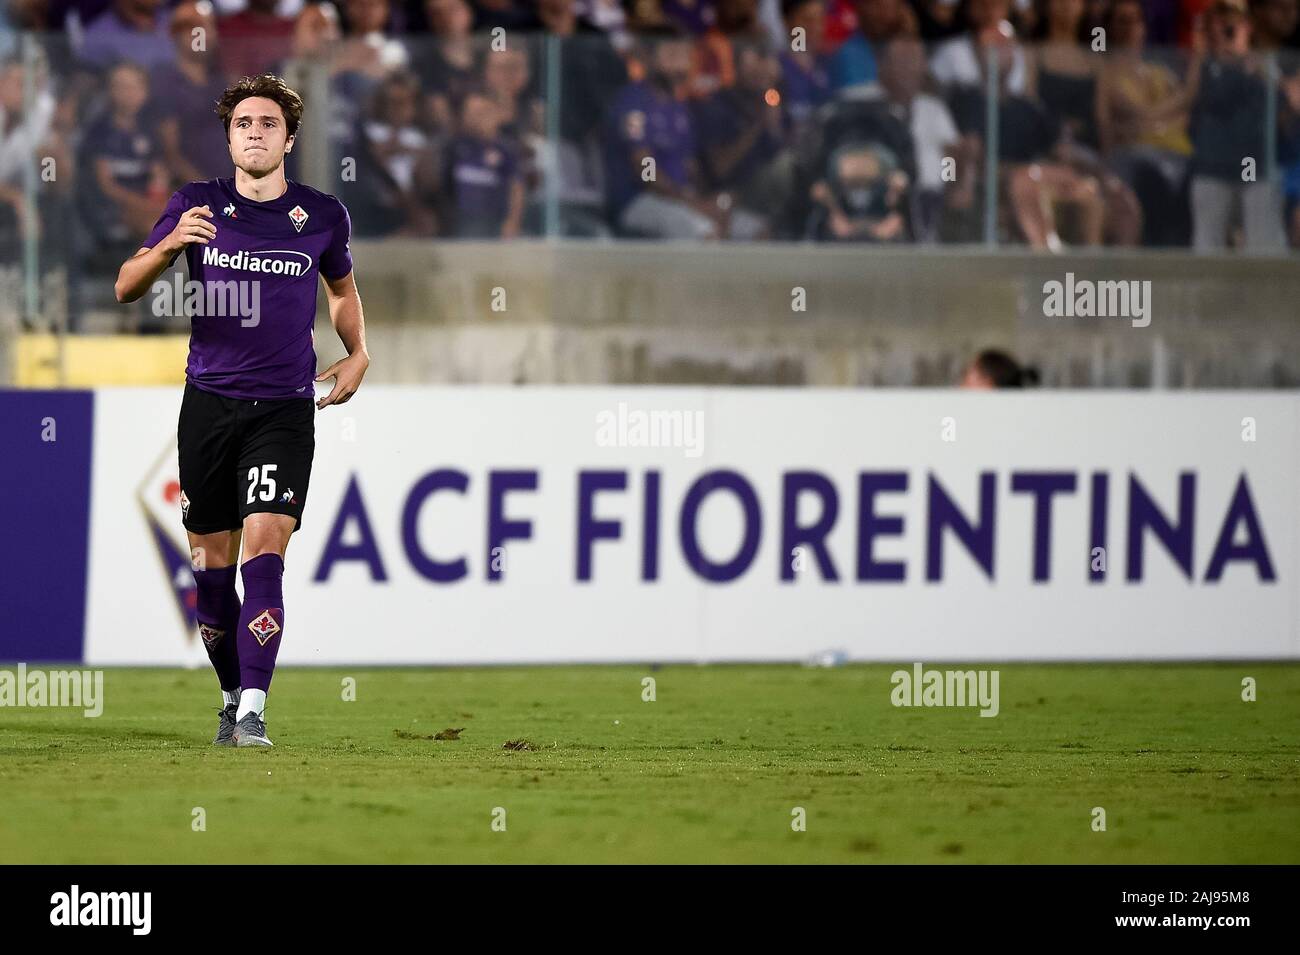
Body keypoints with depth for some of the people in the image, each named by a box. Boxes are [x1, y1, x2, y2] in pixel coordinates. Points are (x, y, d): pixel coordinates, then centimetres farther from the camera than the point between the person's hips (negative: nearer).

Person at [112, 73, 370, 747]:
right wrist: (168, 245, -19)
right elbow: (126, 288, -1)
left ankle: (253, 713, -20)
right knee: (213, 564, 6)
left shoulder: (322, 216, 4)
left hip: (285, 408, -1)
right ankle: (232, 697, 24)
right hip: (209, 404, 1)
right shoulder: (197, 206, 2)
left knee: (263, 552, -15)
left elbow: (342, 288, 25)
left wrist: (357, 355, 12)